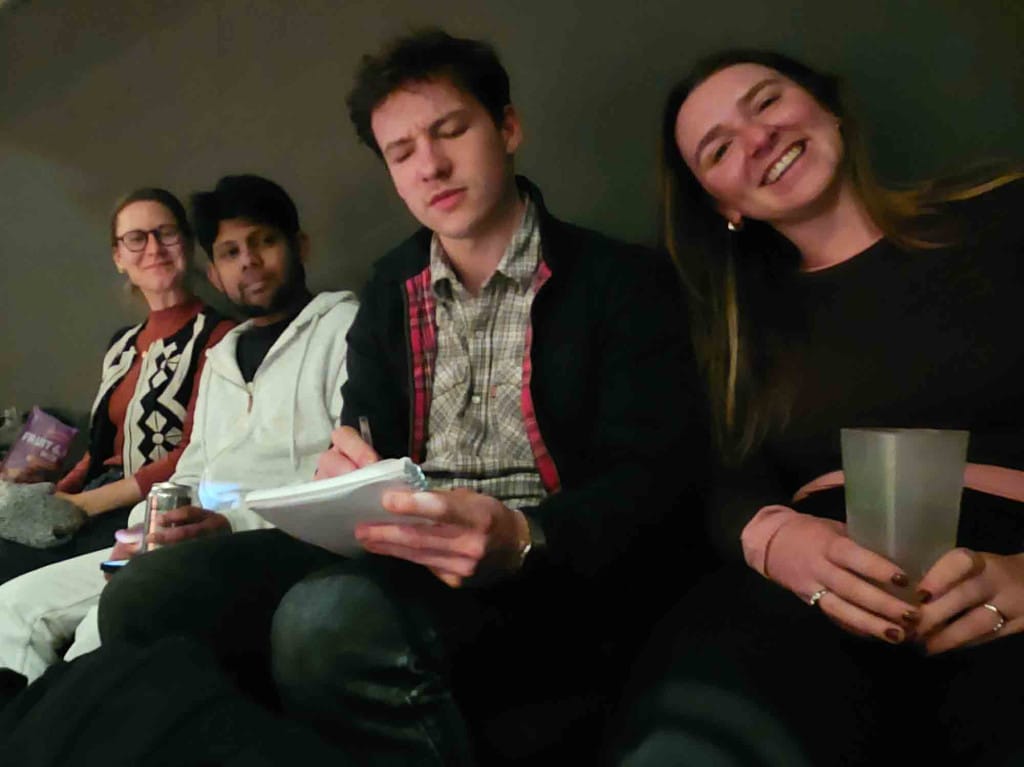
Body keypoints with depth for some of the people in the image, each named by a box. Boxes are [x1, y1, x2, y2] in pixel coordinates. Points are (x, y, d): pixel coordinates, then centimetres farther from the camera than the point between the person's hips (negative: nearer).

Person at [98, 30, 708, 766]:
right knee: (143, 595, -14)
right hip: (403, 544, 5)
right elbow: (366, 431, 16)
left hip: (554, 568, -5)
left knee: (332, 619, -35)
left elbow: (654, 477, -10)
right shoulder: (392, 290, 15)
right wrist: (348, 471, -11)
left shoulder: (623, 280, -2)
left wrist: (522, 540, -30)